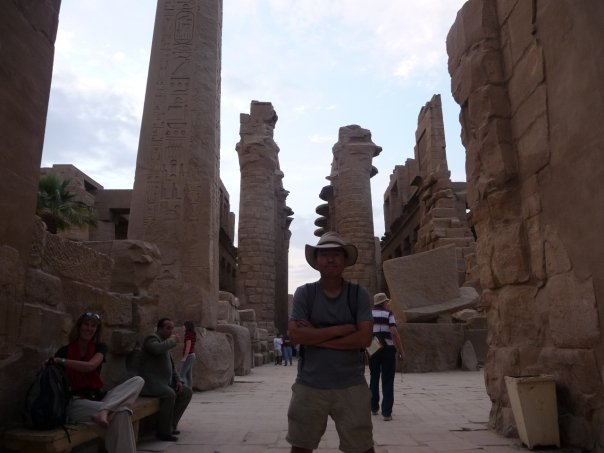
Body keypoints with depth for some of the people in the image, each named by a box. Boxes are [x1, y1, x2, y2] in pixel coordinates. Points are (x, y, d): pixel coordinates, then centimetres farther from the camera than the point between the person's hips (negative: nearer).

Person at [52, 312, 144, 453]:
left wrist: (61, 361, -13)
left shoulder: (100, 347, 7)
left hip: (99, 397, 5)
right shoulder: (65, 351, 2)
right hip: (76, 402, -4)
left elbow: (90, 366, -13)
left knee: (138, 380, -22)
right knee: (121, 413, -32)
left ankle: (104, 410, -38)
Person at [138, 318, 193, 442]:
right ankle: (163, 431, -18)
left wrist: (178, 381, 8)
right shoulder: (152, 338, -8)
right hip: (151, 382, -9)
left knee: (187, 392, 0)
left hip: (165, 381, 9)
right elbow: (158, 349, -34)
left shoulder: (166, 343, 19)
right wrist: (172, 340, -17)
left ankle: (171, 425, 5)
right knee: (170, 394, -31)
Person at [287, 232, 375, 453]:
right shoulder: (304, 293, -2)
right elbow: (295, 335, -14)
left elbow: (364, 338, -13)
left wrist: (315, 337, -13)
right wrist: (341, 329, -15)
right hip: (309, 385, 1)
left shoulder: (358, 294, -2)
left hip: (351, 385, -1)